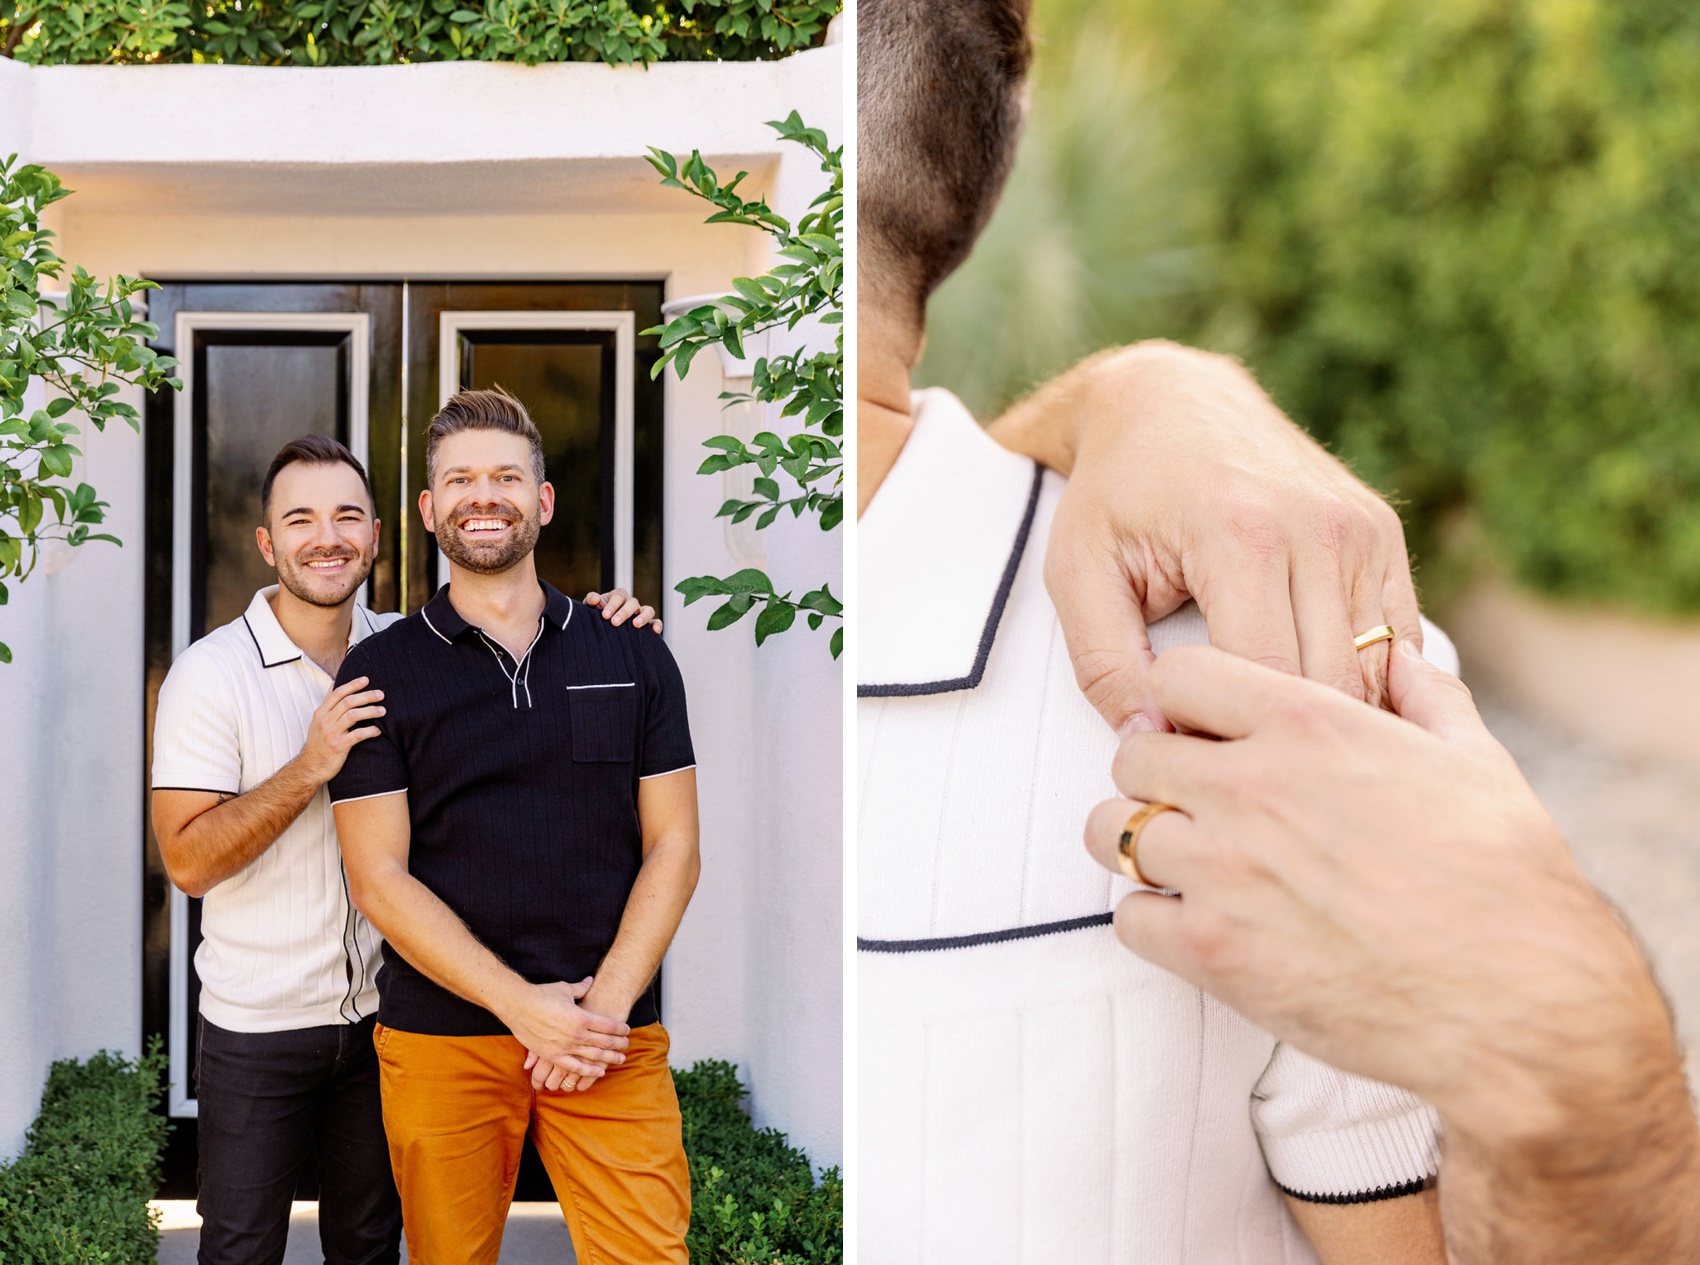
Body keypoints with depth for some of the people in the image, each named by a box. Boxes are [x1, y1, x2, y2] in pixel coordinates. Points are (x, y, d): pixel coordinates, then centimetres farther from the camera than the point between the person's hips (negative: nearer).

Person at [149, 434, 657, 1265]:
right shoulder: (211, 673, -12)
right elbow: (188, 860, -16)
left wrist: (599, 627, -8)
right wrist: (311, 766, -26)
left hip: (383, 1011, 4)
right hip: (257, 1024, -3)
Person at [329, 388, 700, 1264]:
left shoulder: (633, 658, 8)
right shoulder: (380, 673, 3)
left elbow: (672, 846, 6)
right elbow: (380, 878, -3)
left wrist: (605, 1006, -8)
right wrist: (522, 1004, -12)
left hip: (613, 1037, 1)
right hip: (441, 1041, -1)